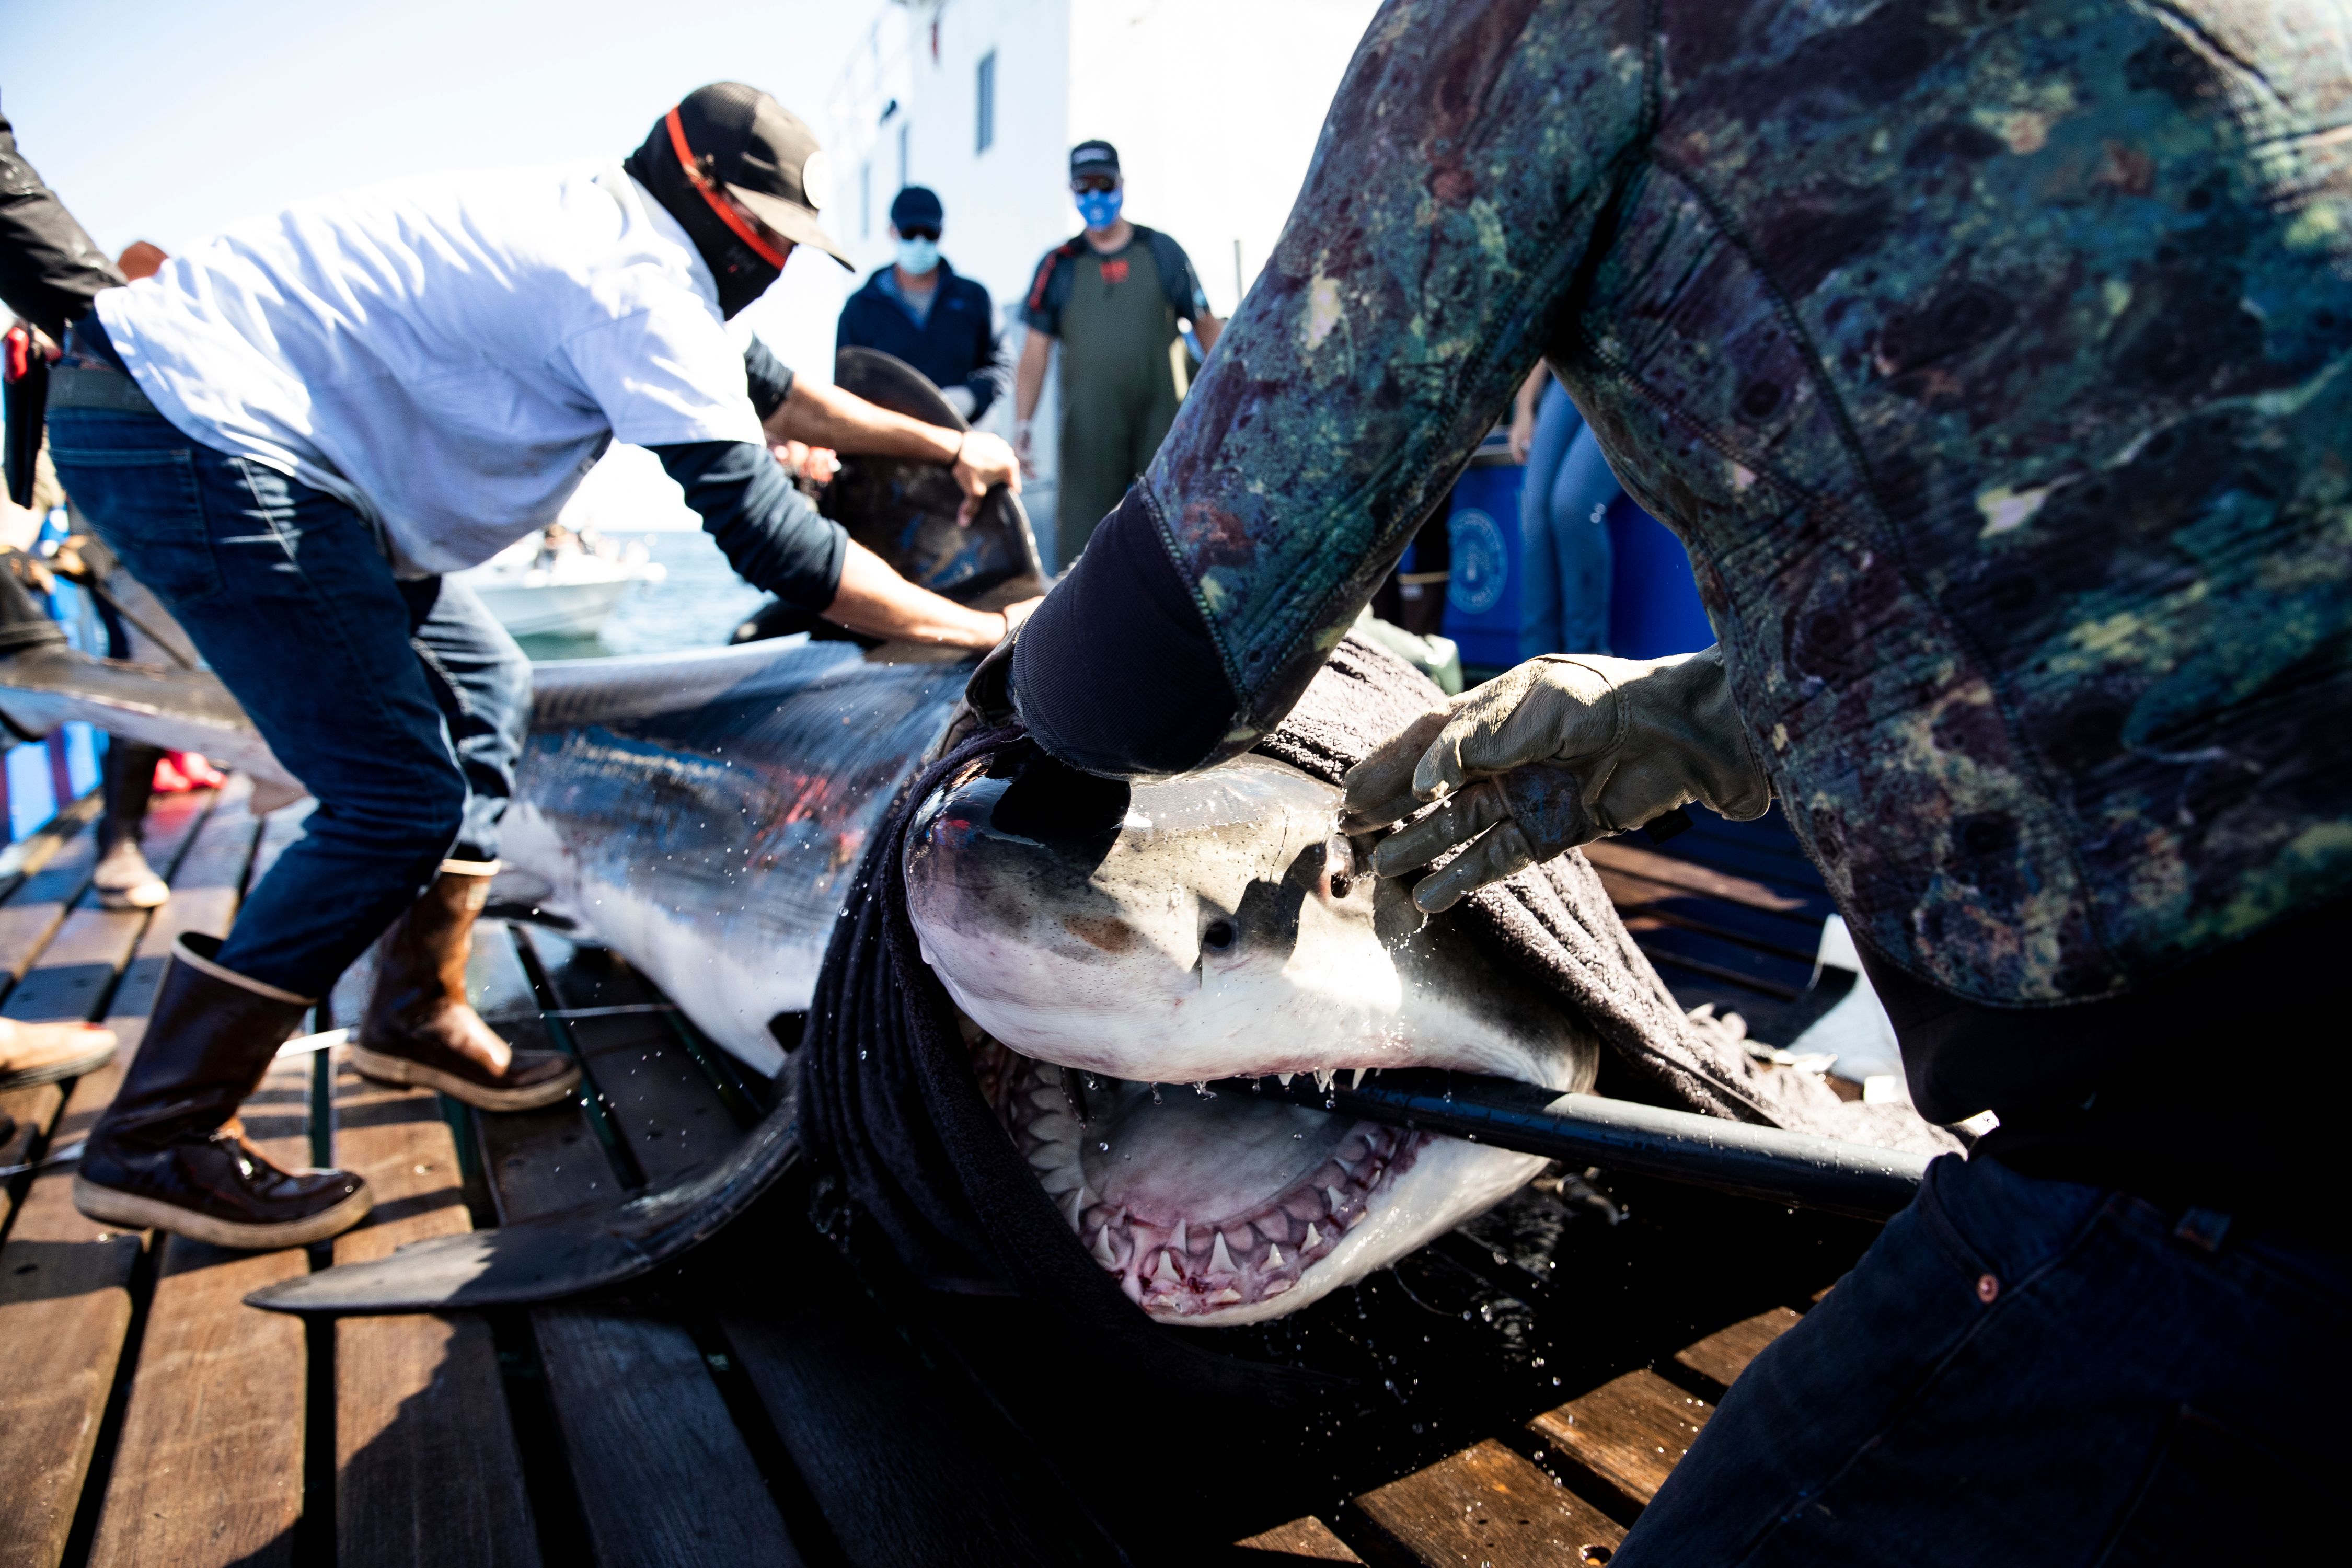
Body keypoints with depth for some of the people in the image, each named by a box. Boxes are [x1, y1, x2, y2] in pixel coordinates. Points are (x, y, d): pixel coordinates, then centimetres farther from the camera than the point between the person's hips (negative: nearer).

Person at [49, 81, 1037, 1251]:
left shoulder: (618, 236, 14)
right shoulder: (638, 279, -17)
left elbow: (764, 389, 26)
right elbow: (765, 531, -22)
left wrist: (945, 444, 27)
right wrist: (977, 629, -13)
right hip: (193, 427, -11)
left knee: (481, 693, 14)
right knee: (400, 802, -13)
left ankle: (416, 1020, 23)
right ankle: (152, 1144, -1)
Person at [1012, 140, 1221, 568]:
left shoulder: (1163, 252, 9)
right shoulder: (1059, 265, 9)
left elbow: (1207, 327, 12)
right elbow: (1036, 351, 6)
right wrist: (1021, 426, -4)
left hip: (1160, 425, 0)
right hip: (1088, 434, 0)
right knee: (1080, 540, -2)